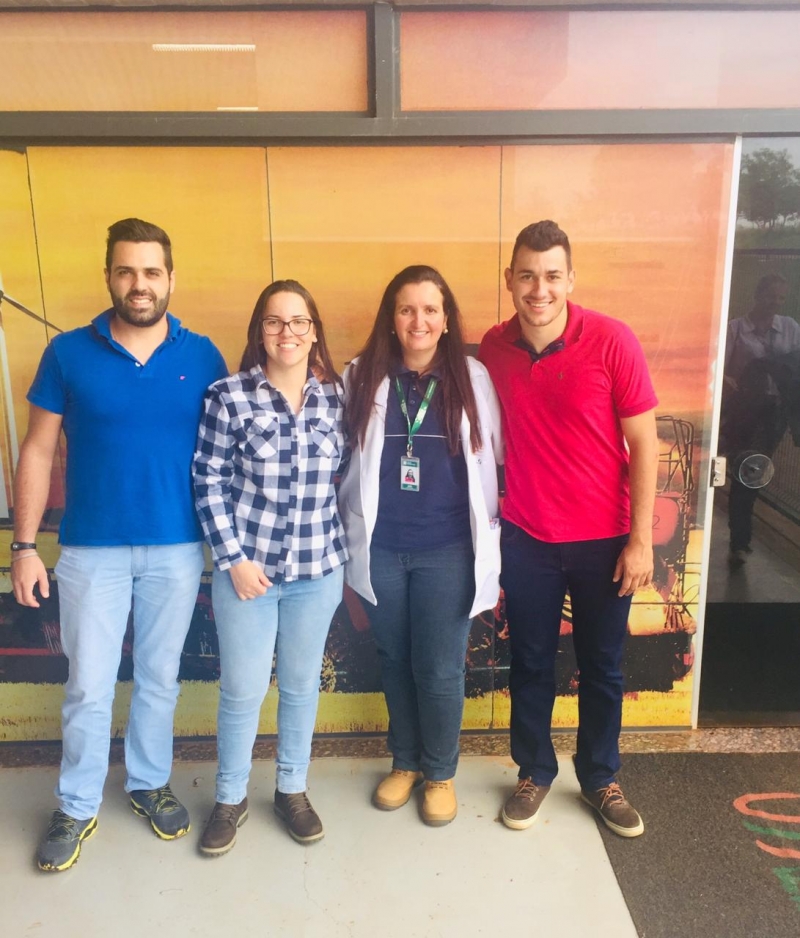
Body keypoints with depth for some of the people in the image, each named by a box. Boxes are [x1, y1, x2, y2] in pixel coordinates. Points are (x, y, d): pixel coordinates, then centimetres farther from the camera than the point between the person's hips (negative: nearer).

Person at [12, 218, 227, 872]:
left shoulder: (203, 357, -2)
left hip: (178, 550, 1)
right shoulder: (69, 353, -3)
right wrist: (25, 546, -4)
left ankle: (150, 783, 38)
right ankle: (78, 808, 30)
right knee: (88, 687, 9)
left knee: (159, 677, 16)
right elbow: (39, 452, 0)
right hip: (92, 549, -1)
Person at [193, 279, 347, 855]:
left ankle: (293, 790, 37)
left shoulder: (336, 398, 0)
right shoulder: (228, 396, -8)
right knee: (243, 690, 9)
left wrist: (338, 549, 3)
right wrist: (234, 558, -10)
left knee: (302, 685, 16)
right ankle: (231, 798, 33)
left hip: (318, 570, 3)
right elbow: (209, 483, -6)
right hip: (247, 565, -2)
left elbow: (345, 481, 8)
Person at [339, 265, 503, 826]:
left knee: (440, 669, 7)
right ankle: (405, 761, 39)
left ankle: (440, 773, 31)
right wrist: (354, 533, 5)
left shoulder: (472, 379, -3)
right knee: (395, 661, 17)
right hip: (380, 547, 2)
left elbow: (496, 458, 1)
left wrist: (487, 538, -1)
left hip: (447, 549, -1)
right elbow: (344, 460, 6)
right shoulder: (363, 378, -1)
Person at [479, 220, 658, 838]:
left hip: (603, 540, -1)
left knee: (602, 668, 14)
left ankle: (600, 779, 37)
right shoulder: (493, 348, -4)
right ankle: (535, 772, 37)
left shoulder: (611, 340, -13)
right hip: (525, 539, 2)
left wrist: (641, 539, -10)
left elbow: (644, 443, -9)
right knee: (531, 664, 15)